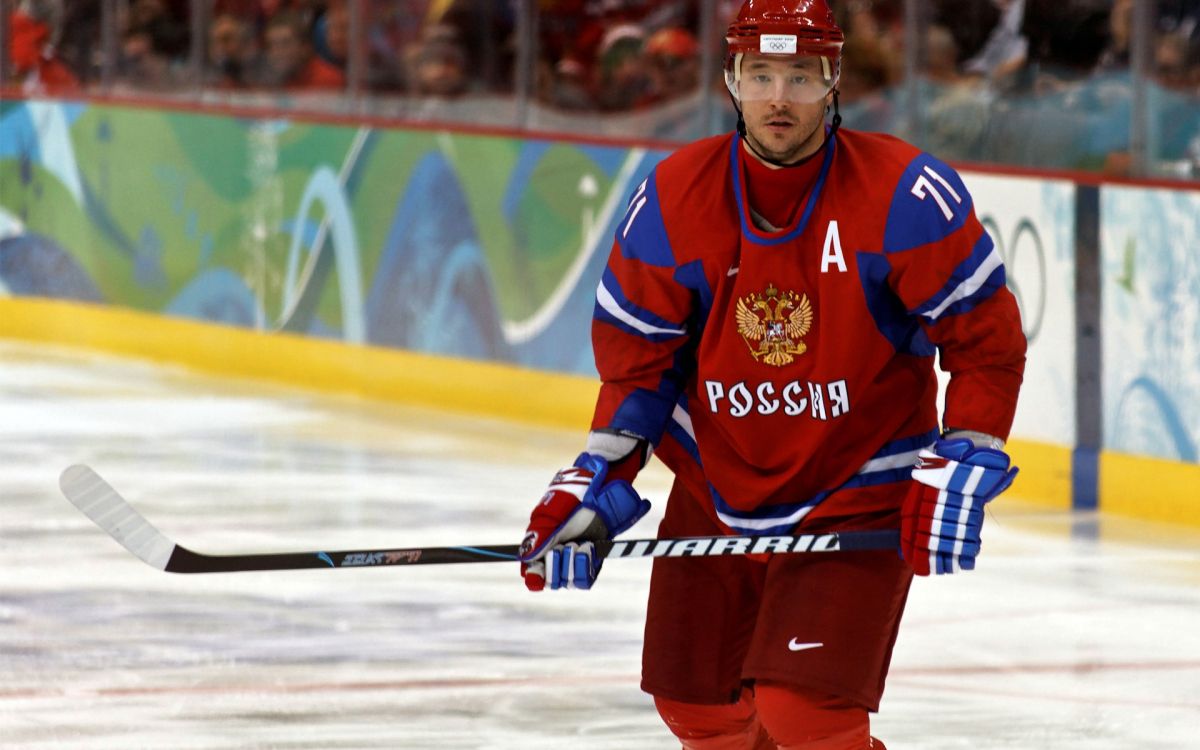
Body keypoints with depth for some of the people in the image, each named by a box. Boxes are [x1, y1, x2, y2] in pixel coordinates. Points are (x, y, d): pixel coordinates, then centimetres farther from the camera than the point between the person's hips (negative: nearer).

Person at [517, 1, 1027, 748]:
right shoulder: (672, 200, -9)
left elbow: (987, 343, -11)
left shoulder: (906, 196, -19)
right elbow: (635, 356, 3)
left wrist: (957, 472, -17)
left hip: (859, 502, -5)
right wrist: (598, 482, -5)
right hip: (716, 486, 5)